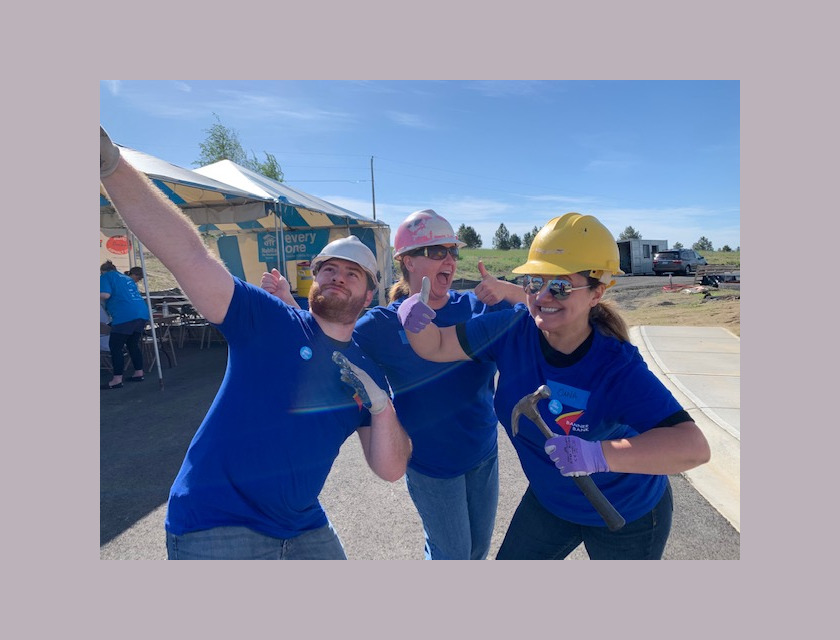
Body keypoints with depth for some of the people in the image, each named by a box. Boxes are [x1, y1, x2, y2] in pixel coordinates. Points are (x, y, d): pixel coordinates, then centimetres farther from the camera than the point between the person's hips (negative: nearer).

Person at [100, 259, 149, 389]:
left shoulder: (105, 277, 6)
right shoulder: (126, 277, 27)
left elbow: (105, 295, -10)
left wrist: (100, 299, 11)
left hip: (125, 316, -7)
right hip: (142, 313, 7)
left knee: (115, 347, 0)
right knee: (133, 344, 17)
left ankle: (117, 379, -2)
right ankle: (139, 373, 20)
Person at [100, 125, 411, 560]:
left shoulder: (368, 372, 0)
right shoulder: (269, 322, -12)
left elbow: (390, 471, -2)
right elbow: (189, 256, -27)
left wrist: (381, 407, -19)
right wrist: (110, 162, -38)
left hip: (303, 529, 5)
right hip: (216, 527, -4)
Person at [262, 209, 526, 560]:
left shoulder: (474, 306, -5)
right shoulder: (383, 324, -13)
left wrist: (505, 290, -25)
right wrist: (287, 302, -21)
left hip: (484, 452, 5)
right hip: (432, 463, -4)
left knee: (478, 549, 25)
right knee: (452, 554, 14)